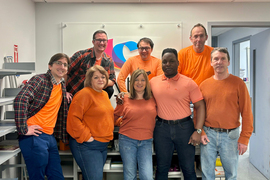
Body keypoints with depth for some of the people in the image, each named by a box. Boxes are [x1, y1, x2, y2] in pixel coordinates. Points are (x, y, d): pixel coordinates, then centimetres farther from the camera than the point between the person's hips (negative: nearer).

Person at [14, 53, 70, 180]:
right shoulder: (40, 80, -10)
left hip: (50, 137, 8)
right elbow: (20, 100, -25)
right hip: (34, 136, -8)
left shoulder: (62, 85, 14)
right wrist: (23, 129, -24)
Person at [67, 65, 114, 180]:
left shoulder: (105, 94, 13)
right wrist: (86, 136, -19)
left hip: (103, 145, 9)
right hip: (87, 146, -8)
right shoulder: (84, 94, -14)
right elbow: (73, 118, -20)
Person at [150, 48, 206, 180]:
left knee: (188, 169, 9)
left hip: (184, 127, -1)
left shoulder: (189, 83, -4)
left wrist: (197, 131, -11)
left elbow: (200, 106, -4)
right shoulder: (153, 82, 4)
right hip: (162, 128, 2)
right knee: (162, 168, 14)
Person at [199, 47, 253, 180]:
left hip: (230, 135, -1)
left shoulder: (238, 83, -4)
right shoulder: (204, 85, 3)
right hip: (208, 134, 2)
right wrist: (200, 132, -3)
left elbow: (246, 113, -5)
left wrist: (244, 138, -8)